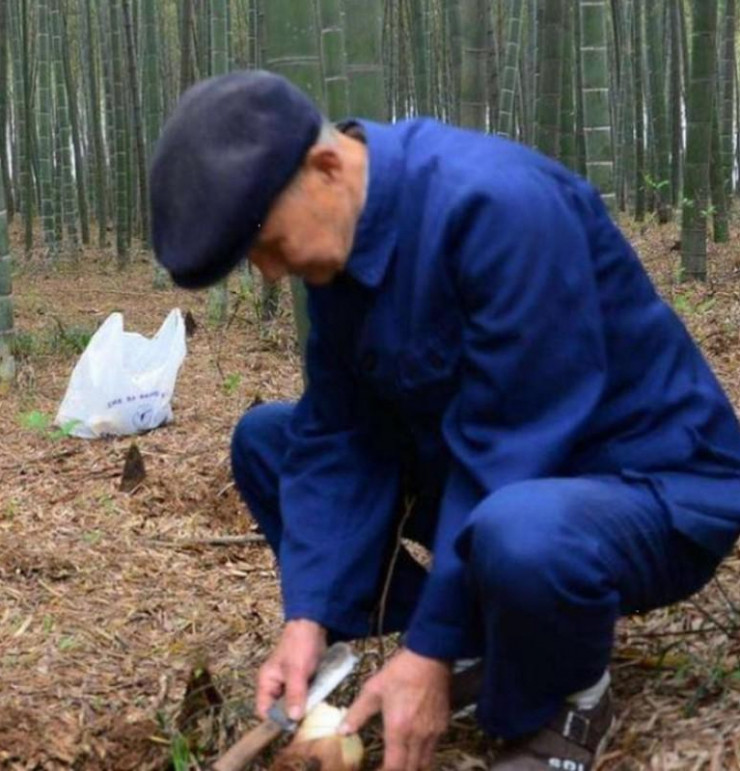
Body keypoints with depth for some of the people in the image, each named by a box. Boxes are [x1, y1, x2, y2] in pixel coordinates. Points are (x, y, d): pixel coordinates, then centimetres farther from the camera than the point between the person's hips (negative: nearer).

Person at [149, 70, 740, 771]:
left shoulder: (497, 203, -28)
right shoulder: (338, 238, -3)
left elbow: (507, 456, -28)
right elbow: (335, 434, -2)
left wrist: (431, 652, -24)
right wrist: (311, 616, -11)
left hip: (655, 488, -8)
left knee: (517, 535, -42)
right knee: (265, 440, 7)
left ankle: (567, 702, -6)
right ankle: (476, 636, 5)